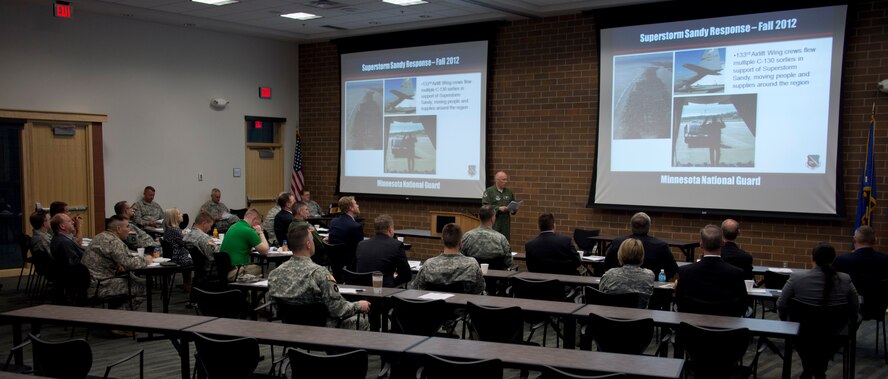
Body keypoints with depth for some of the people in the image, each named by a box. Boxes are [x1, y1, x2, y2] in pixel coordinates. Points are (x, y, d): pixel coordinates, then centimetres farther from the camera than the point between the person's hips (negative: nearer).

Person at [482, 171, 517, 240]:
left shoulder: (509, 192, 14)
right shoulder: (489, 191, -3)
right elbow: (485, 206, -12)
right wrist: (498, 208, -19)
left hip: (506, 224, 5)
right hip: (493, 224, -5)